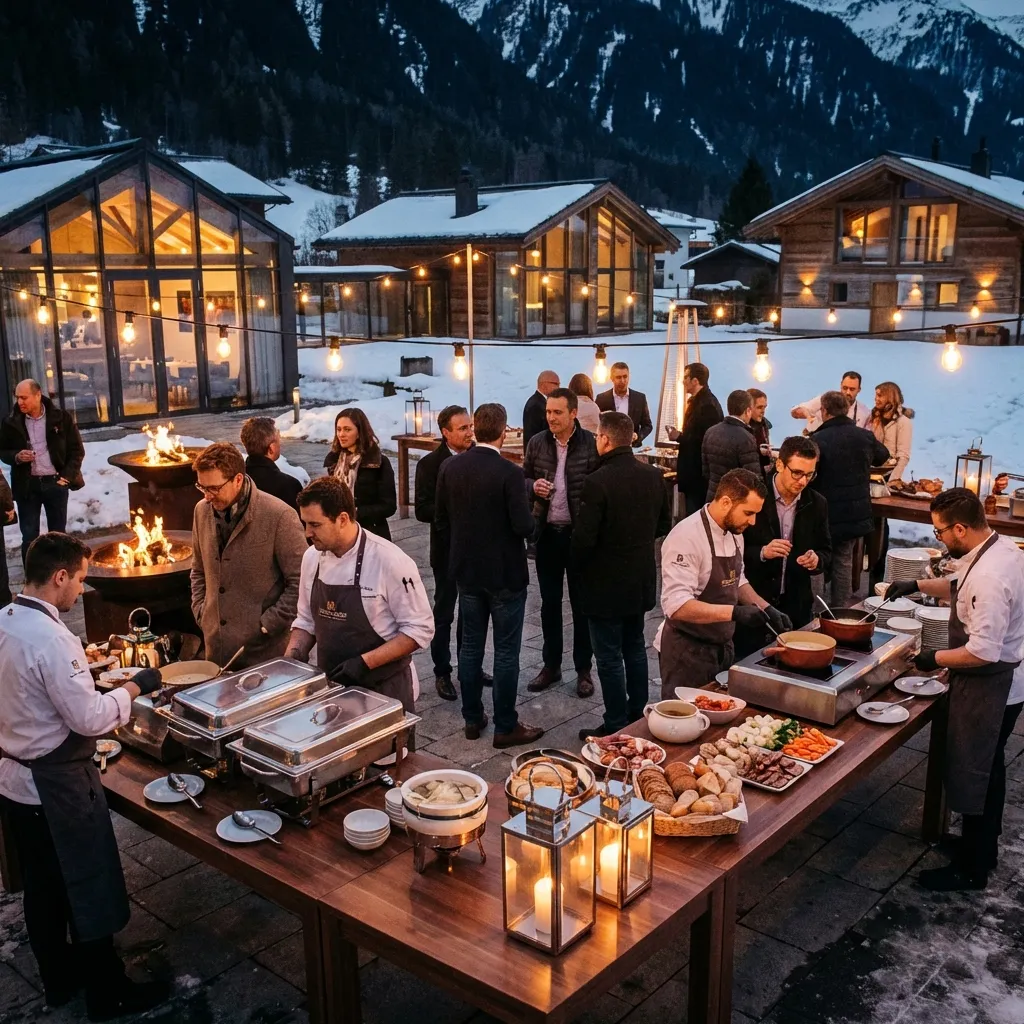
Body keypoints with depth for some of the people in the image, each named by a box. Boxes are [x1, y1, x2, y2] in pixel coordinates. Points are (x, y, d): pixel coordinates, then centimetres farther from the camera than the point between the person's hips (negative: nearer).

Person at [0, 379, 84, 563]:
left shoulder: (61, 418, -4)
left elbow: (77, 450, 2)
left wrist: (67, 476, -7)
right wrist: (16, 457, -12)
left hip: (55, 482, -1)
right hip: (27, 485, 1)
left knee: (58, 533, 10)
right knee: (29, 535, 5)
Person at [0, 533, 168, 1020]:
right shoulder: (50, 638, -27)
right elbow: (88, 718, -25)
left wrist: (82, 667, 13)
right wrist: (133, 687, -12)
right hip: (57, 784, -9)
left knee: (43, 886, 22)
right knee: (89, 888, 8)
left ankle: (59, 977, 40)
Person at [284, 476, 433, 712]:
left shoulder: (390, 561, -20)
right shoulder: (312, 557, -1)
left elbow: (419, 629, -17)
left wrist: (365, 662, -23)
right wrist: (291, 657, -6)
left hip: (383, 690, -5)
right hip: (331, 685, 5)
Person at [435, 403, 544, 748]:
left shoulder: (450, 468, -3)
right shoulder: (509, 473, -19)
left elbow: (441, 519, 5)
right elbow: (524, 526, -21)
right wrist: (530, 517, 1)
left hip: (467, 571, 5)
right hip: (505, 574, -5)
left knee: (471, 645, 15)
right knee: (506, 651, 5)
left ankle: (472, 719, 25)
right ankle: (506, 726, 13)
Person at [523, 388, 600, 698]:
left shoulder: (591, 444, -11)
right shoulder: (537, 443, 0)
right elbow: (523, 479, 10)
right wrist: (533, 485, -12)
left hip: (581, 535, -3)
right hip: (547, 533, 4)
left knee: (581, 604, 8)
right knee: (549, 603, 13)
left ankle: (583, 670, 20)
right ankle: (551, 665, 27)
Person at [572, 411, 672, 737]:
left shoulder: (597, 482, -23)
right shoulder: (654, 476, -1)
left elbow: (583, 538, -21)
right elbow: (664, 524, 9)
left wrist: (579, 565, -2)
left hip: (605, 585, -7)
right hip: (641, 580, 7)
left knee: (610, 658, 4)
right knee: (635, 649, 20)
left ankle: (616, 727, 13)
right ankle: (638, 716, 32)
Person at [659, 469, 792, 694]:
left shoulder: (733, 532, 4)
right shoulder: (687, 537, -24)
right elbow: (676, 605, -31)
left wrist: (766, 609, 4)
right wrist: (734, 612, -36)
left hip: (723, 646, 8)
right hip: (688, 652, -8)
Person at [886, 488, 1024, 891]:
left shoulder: (989, 577, -32)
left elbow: (983, 651, -30)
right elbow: (962, 588, 18)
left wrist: (935, 659, -17)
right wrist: (919, 585, 9)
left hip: (989, 687, -10)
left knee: (972, 774, 6)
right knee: (987, 768, 24)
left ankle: (971, 868, 23)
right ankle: (983, 847, 42)